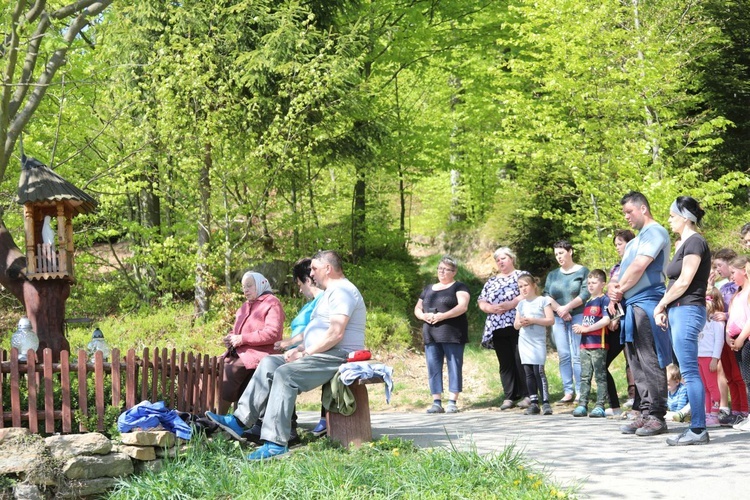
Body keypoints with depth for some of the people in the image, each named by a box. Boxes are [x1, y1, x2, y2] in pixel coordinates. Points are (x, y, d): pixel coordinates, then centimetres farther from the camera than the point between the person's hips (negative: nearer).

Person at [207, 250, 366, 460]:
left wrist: (305, 353, -15)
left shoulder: (341, 291, -11)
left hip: (338, 356, -11)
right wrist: (298, 348, 8)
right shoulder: (333, 292, 25)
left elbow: (335, 334, -23)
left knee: (285, 373, -27)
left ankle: (275, 443, -34)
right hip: (322, 355, 11)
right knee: (270, 362, 3)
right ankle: (240, 420, -7)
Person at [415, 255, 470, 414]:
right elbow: (417, 308, 21)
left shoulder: (459, 287, 2)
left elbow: (463, 306, -12)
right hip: (431, 334, 6)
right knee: (433, 368, 2)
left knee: (454, 366, -5)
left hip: (452, 334, -6)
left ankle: (452, 402, -4)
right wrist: (423, 316, -3)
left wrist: (442, 316, -20)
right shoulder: (428, 289, 21)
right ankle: (436, 402, 3)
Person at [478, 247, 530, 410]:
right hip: (497, 327, 5)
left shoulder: (521, 275, 6)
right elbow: (481, 302, 14)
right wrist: (491, 308, -7)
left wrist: (511, 304, -17)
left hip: (517, 324, -5)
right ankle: (509, 397, 6)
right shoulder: (491, 282, 20)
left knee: (521, 361, -7)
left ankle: (526, 396, -3)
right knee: (505, 363, 4)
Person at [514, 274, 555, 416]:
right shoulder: (521, 304, 15)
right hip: (524, 342, 5)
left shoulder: (543, 300, -1)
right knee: (529, 373, 5)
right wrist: (520, 323, -6)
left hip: (538, 342, -5)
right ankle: (534, 403, 8)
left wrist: (533, 320, -17)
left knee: (539, 371, -13)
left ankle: (545, 403, -11)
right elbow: (515, 325, 18)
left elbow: (551, 320, -8)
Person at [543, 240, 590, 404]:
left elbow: (585, 294, -7)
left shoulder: (582, 271, 5)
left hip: (578, 317, -4)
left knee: (577, 356, -8)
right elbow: (546, 296, 5)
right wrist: (559, 310, -11)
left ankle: (580, 392, -8)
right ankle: (568, 392, 1)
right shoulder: (552, 275, 17)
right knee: (564, 356, 0)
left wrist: (567, 307, -14)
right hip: (558, 318, 4)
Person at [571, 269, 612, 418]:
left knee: (600, 376, -3)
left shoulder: (604, 300, -6)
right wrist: (580, 328, 5)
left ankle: (600, 406, -3)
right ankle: (582, 405, 10)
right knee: (585, 376, 8)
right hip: (585, 344, 8)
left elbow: (606, 320, -18)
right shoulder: (588, 303, 19)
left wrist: (586, 328, -15)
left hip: (598, 345, -8)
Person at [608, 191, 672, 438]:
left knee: (650, 362, -10)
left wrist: (621, 289, -3)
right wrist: (614, 288, 0)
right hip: (631, 306, 10)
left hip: (647, 303, -10)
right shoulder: (635, 240, 24)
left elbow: (639, 266, -16)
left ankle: (656, 416, -9)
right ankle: (645, 413, 12)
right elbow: (623, 270, 22)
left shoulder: (654, 232, -6)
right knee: (637, 364, 9)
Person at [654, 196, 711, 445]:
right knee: (689, 372, 8)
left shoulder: (694, 242, -10)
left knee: (690, 372, -10)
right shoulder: (685, 243, 19)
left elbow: (684, 282, -15)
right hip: (680, 311, 10)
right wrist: (666, 309, 6)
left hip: (687, 310, -10)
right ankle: (697, 427, 9)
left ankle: (698, 430, -9)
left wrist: (660, 305, -6)